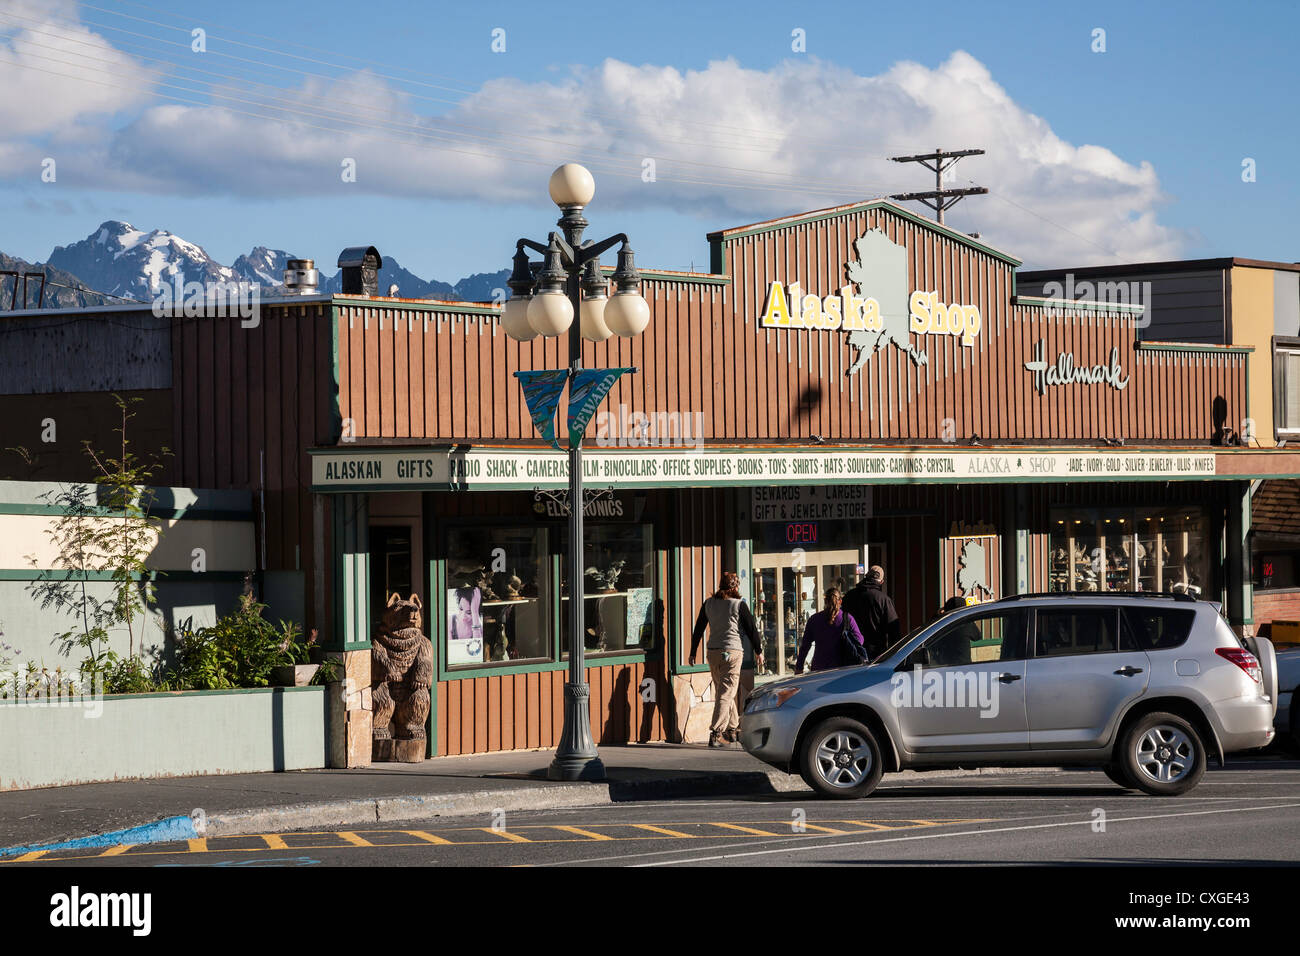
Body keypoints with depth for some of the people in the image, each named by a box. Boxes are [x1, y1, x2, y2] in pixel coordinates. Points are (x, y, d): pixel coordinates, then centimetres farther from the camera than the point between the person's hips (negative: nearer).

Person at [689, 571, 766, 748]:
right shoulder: (739, 605, -5)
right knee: (726, 694, -7)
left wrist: (693, 652, 21)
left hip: (712, 652, 5)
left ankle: (733, 729, 26)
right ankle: (716, 734, -16)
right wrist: (758, 651, 12)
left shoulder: (708, 603, 7)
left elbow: (698, 629, 12)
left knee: (721, 692, 17)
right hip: (732, 652, -5)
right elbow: (751, 629, 0)